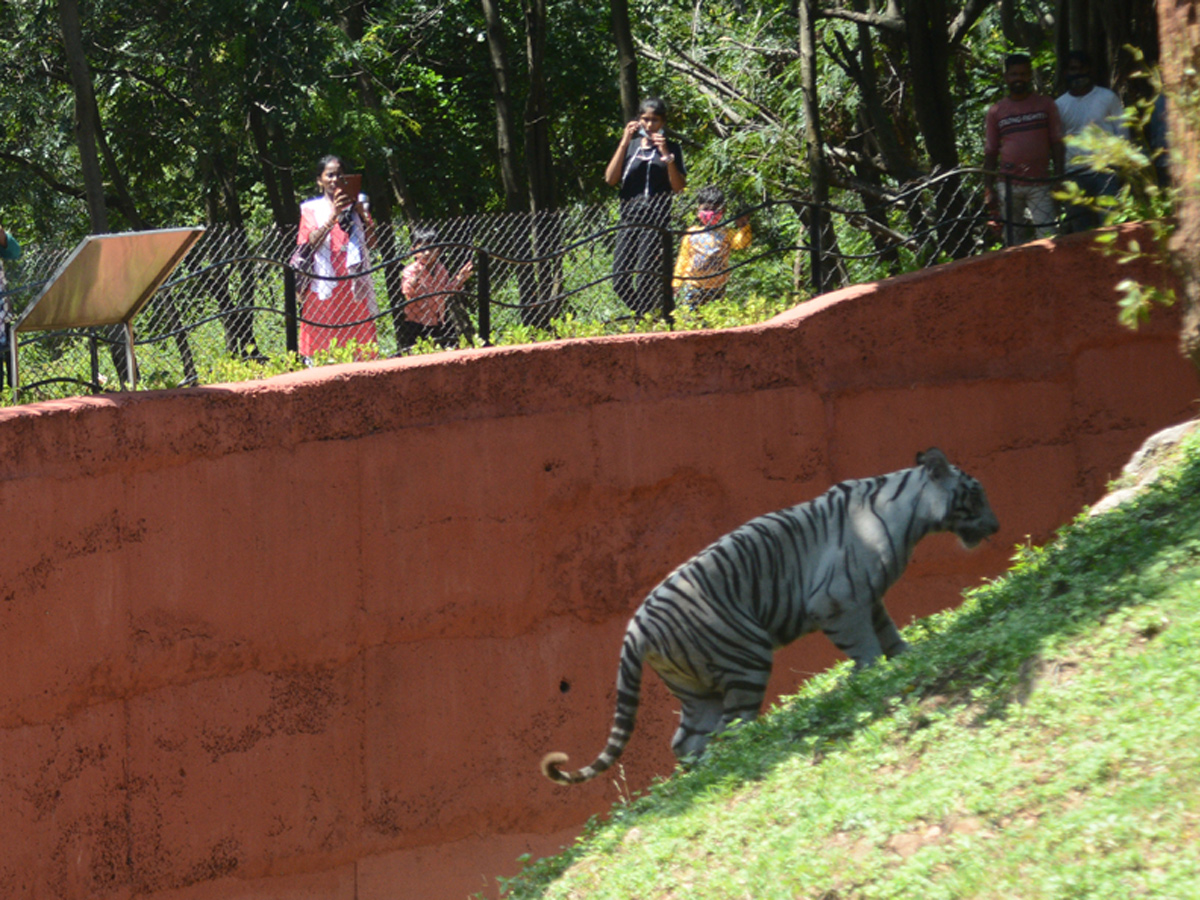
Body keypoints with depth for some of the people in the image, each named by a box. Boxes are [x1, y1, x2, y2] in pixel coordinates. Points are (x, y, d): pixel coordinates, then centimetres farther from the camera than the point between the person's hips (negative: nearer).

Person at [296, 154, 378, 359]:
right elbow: (313, 242, -9)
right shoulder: (312, 209, 7)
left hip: (354, 282, 2)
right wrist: (333, 215, -18)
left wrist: (360, 212, -6)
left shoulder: (354, 205, 15)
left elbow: (371, 241, 5)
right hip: (325, 282, -2)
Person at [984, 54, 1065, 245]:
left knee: (1047, 236, -10)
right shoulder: (997, 111, 9)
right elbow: (990, 153, 10)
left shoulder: (1045, 105, 10)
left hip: (1039, 184, -1)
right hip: (1008, 185, 1)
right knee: (1011, 238, 2)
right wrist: (988, 190, 4)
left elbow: (1057, 144, 9)